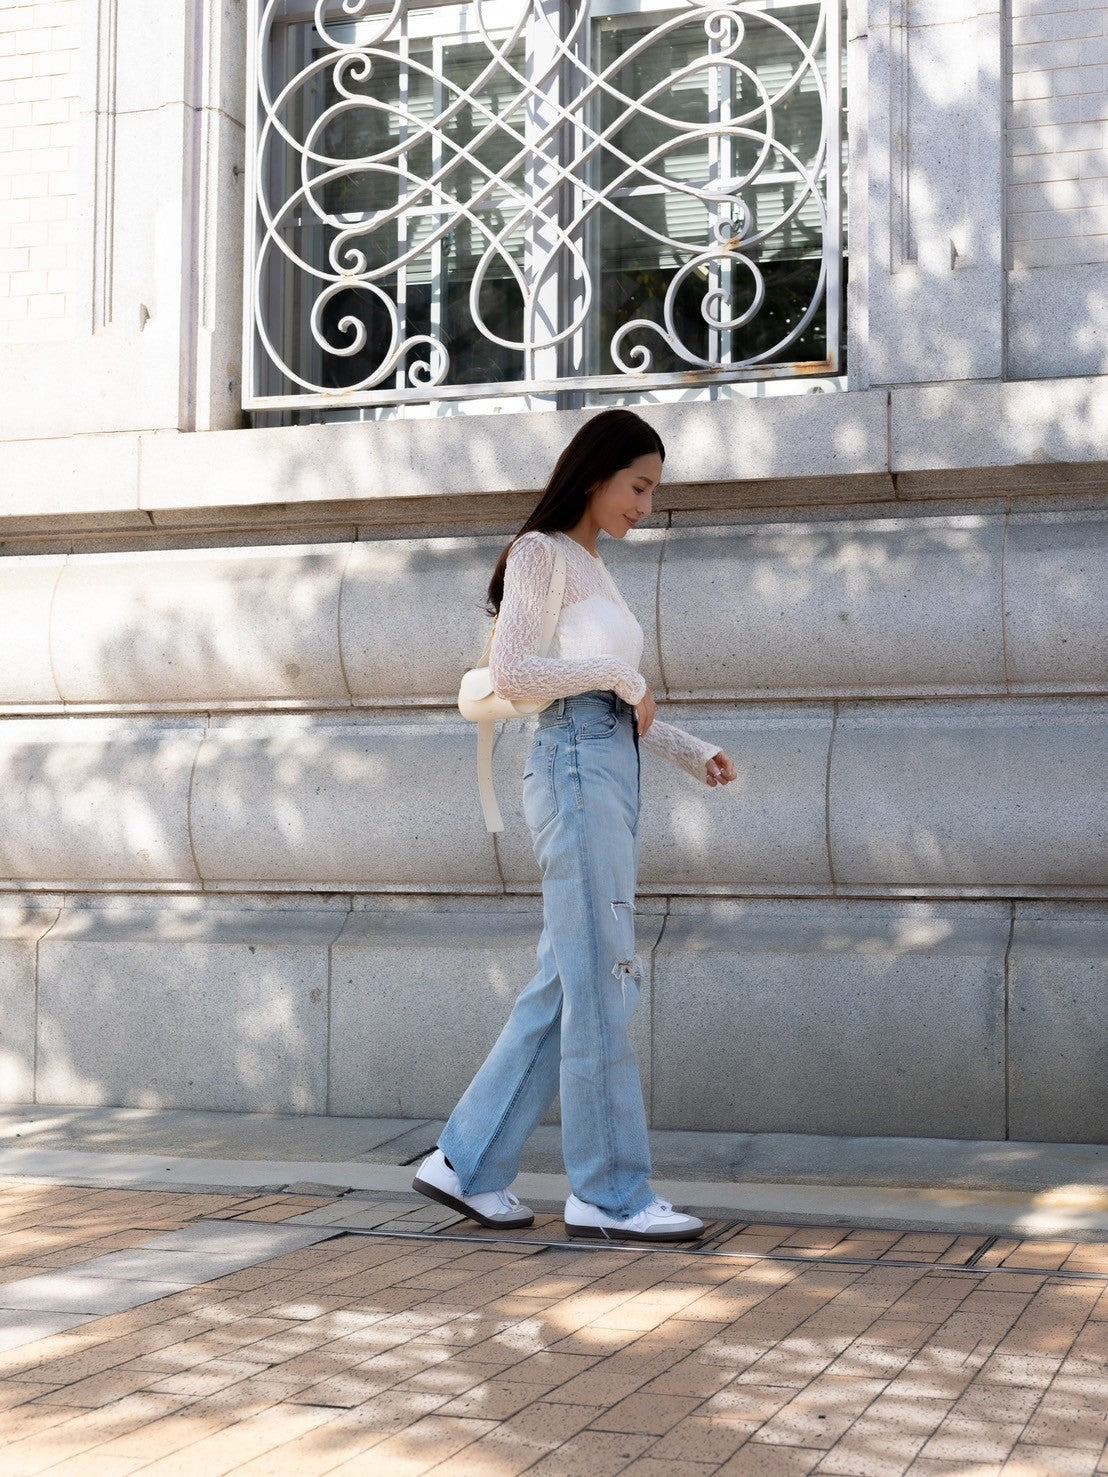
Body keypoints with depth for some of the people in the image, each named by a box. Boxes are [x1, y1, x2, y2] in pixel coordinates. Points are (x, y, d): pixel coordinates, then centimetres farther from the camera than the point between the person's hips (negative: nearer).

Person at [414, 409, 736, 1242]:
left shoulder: (594, 570, 24)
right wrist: (618, 674, -7)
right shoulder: (541, 554, -1)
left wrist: (692, 751, 14)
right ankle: (612, 1194, -3)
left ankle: (469, 1165, 12)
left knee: (567, 987, 7)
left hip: (614, 772, 9)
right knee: (601, 983, -8)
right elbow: (511, 674, -13)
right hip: (577, 766, -9)